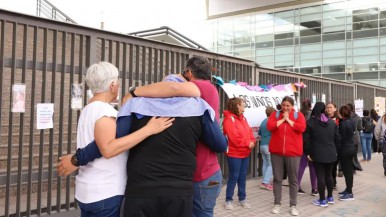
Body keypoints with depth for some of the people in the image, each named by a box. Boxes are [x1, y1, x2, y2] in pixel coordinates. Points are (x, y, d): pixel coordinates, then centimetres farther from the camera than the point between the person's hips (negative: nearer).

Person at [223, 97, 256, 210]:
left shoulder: (243, 118, 13)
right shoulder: (229, 119, -15)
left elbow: (249, 131, 12)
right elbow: (234, 136, -23)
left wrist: (252, 141, -8)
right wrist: (247, 144, -17)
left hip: (245, 153, 8)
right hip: (234, 153, -8)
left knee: (243, 177, 13)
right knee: (234, 177, -1)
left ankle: (242, 199, 24)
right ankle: (228, 200, 11)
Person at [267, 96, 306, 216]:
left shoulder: (298, 115, 3)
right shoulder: (275, 114, 6)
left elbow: (301, 128, -13)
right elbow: (269, 126, -10)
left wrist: (288, 119, -10)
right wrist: (282, 119, -10)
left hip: (293, 152, -1)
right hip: (277, 152, 1)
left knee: (293, 180, 5)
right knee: (277, 179, 7)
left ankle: (293, 205, 16)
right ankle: (277, 204, 18)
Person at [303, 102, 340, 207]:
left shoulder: (310, 122, -5)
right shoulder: (332, 122, 9)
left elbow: (306, 139, -8)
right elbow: (337, 138, 10)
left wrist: (308, 152, -1)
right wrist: (335, 150, 18)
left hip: (318, 154, -5)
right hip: (331, 154, 5)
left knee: (320, 177, -1)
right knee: (329, 175, 16)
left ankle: (322, 200, 4)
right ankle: (330, 197, 25)